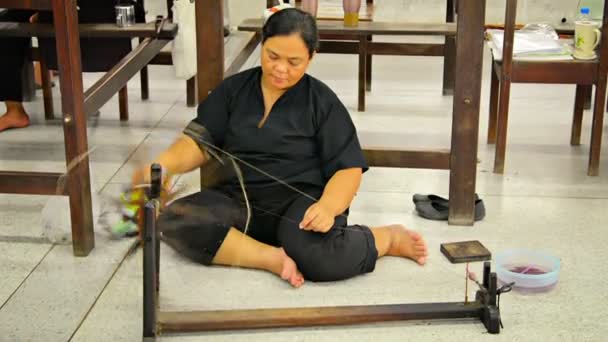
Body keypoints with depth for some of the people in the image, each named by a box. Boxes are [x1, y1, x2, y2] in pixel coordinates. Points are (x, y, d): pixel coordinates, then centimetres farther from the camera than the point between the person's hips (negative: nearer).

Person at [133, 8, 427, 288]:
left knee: (320, 258, -37)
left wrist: (328, 207, -26)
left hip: (301, 200, -3)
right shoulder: (232, 89, 8)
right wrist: (162, 166, -21)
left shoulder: (322, 101, 1)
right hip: (239, 201, 3)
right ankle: (273, 257, -24)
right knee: (173, 222, -25)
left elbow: (348, 168, -3)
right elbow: (200, 141, 3)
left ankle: (389, 238, -6)